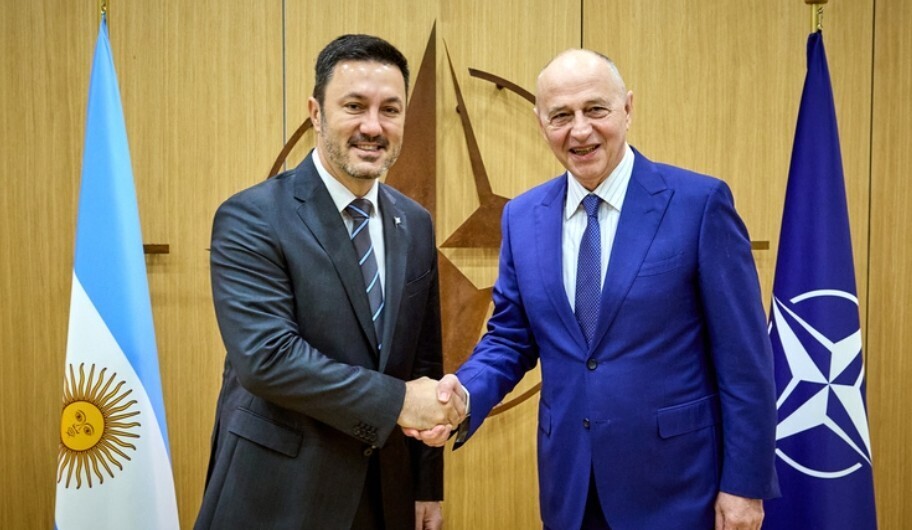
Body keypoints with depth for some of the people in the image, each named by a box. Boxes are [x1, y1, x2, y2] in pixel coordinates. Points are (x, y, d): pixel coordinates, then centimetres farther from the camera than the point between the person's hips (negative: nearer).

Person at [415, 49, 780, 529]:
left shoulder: (700, 202, -11)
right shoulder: (523, 216, 2)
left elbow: (742, 357, -9)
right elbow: (511, 338, 7)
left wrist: (745, 482, -8)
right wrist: (465, 393, -12)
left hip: (676, 482, -3)